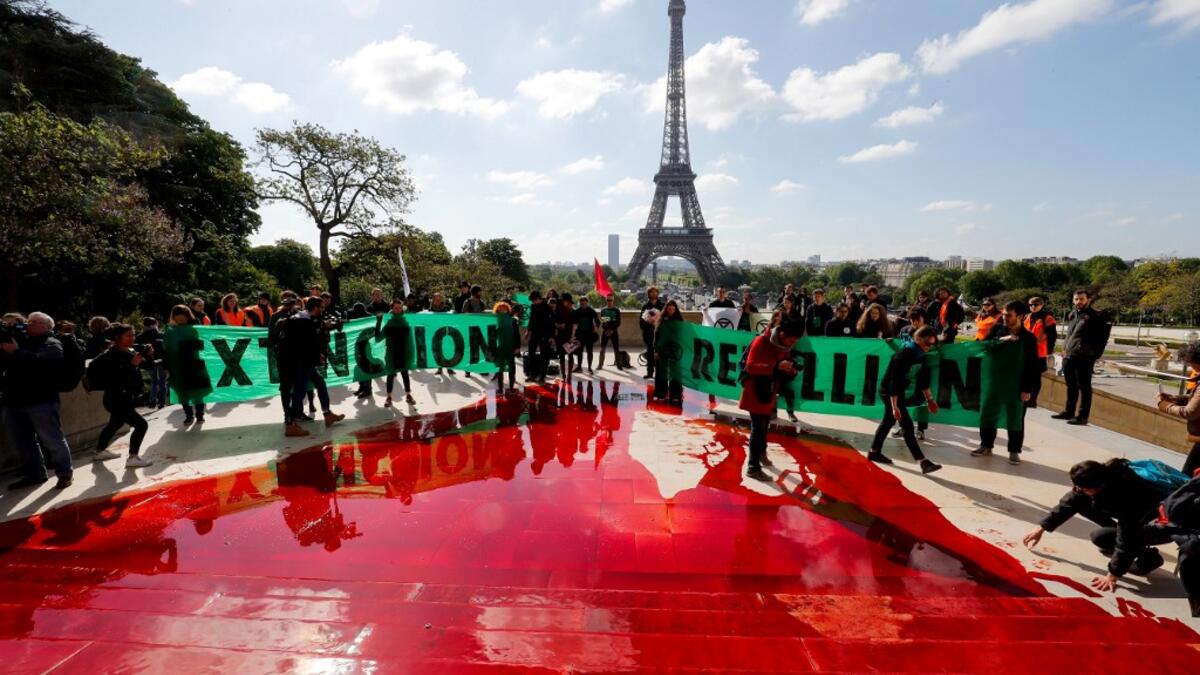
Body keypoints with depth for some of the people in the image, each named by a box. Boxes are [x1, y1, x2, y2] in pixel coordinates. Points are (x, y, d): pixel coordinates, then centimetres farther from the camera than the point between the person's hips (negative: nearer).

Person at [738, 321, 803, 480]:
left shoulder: (785, 347, 2)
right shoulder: (761, 341, -21)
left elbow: (785, 372, 11)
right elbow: (750, 365, -28)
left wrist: (791, 370, -13)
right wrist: (776, 366, -36)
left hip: (770, 391, 8)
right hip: (755, 391, -8)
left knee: (764, 425, 22)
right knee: (758, 428, -6)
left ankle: (761, 452, 44)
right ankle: (753, 467, 2)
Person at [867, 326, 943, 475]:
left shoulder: (920, 355, -1)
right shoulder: (904, 355, -27)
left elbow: (923, 378, 11)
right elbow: (894, 381, -29)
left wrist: (929, 399, 14)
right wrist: (894, 406, -31)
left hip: (899, 390, 10)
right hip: (889, 391, -10)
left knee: (889, 421, 19)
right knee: (907, 425, -10)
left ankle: (874, 452, 32)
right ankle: (923, 462, -8)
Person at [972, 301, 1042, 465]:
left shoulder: (1029, 338, -5)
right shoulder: (997, 329, 3)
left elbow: (1034, 366, -5)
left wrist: (1028, 388, -10)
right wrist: (1001, 340, -22)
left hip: (1017, 384, -2)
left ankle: (1014, 450, 18)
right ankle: (986, 445, 22)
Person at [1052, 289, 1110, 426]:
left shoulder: (1095, 317, -4)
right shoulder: (1071, 316, 15)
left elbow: (1102, 338, -5)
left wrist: (1095, 355, -9)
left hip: (1084, 358, -6)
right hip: (1068, 357, 7)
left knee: (1084, 387, -1)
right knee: (1071, 386, 15)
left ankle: (1082, 416, 2)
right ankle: (1069, 411, 23)